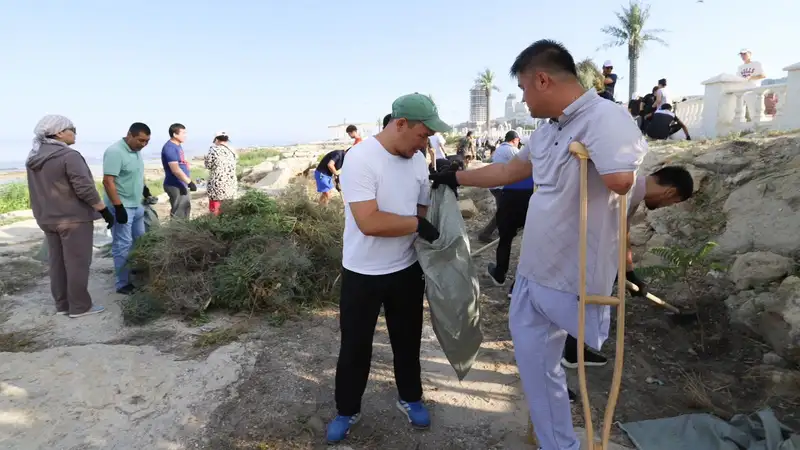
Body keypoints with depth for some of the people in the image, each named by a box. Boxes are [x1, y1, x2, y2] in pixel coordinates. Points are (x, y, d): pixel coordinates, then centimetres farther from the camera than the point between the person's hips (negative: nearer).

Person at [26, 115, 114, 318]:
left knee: (57, 263, 14)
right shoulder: (69, 156, -18)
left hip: (47, 219, 8)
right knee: (77, 263, 1)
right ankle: (79, 306, 8)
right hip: (74, 218, -8)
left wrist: (44, 212, 24)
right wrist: (105, 211, -13)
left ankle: (62, 304, 23)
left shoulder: (34, 158, 9)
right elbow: (85, 189, -21)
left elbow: (39, 190, 16)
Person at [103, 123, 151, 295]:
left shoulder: (136, 151, 7)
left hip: (136, 205, 9)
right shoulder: (115, 152, -20)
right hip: (121, 207, -9)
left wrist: (144, 188, 20)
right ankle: (123, 284, 8)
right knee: (123, 245, -1)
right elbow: (108, 181, -24)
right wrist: (119, 207, -26)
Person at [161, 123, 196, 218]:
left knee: (186, 209, 19)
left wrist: (188, 182, 19)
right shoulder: (170, 148, -19)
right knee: (178, 213, -5)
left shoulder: (177, 146, 12)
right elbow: (175, 170, -25)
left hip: (181, 184, 10)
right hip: (175, 186, -10)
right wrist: (190, 182, -23)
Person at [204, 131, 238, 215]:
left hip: (217, 185, -5)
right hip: (231, 185, 5)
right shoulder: (232, 151, 6)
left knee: (215, 210, 3)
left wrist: (205, 159, 15)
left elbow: (208, 165, -5)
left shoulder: (213, 149, -9)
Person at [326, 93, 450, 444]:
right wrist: (418, 224, -21)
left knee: (408, 340, 20)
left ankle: (410, 398, 43)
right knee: (355, 346, 12)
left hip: (407, 269, 5)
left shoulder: (418, 160, -1)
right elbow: (369, 222, -29)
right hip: (362, 273, -5)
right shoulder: (360, 157, -21)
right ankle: (347, 411, 34)